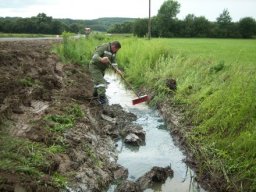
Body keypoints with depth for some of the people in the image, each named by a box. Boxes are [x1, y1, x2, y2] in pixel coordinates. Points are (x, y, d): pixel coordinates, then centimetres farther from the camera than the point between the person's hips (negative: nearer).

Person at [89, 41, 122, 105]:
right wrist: (101, 59, -59)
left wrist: (117, 70, -20)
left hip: (101, 68, 9)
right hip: (94, 67, -9)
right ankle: (102, 98, -12)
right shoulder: (103, 47, -28)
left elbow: (113, 61, -5)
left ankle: (96, 94, 45)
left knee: (98, 80, 24)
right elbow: (95, 56, -38)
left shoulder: (113, 51, -2)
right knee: (100, 82, -16)